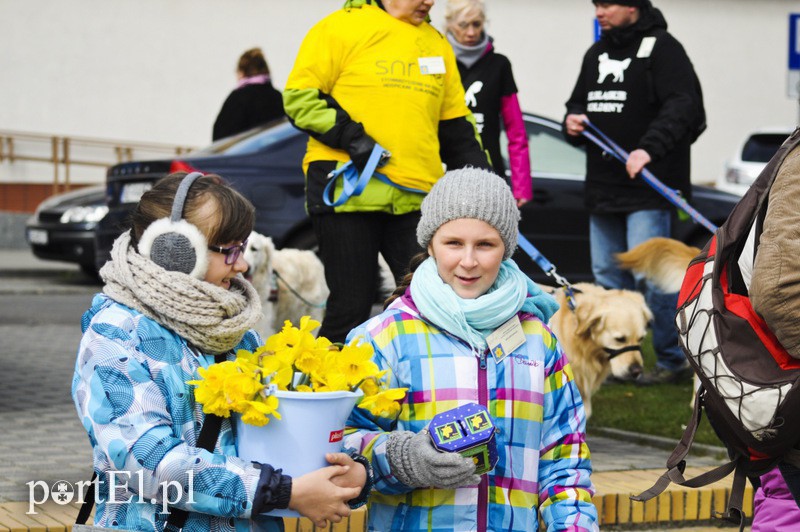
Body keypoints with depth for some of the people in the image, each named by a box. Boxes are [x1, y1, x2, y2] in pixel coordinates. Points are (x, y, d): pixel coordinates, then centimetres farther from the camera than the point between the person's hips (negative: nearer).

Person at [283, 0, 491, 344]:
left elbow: (456, 126, 23)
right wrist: (348, 135, -15)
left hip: (417, 197, 5)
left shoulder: (437, 44, 18)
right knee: (352, 305, 0)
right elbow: (299, 96, -4)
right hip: (346, 192, -5)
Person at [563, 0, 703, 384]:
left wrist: (649, 149, -28)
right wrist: (572, 121, 3)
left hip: (649, 188, -8)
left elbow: (682, 105, -17)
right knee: (608, 277, 11)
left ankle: (673, 360, 1)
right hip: (603, 188, 8)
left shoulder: (662, 47, -7)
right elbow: (579, 102, 26)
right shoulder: (596, 54, 17)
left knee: (650, 272, -11)